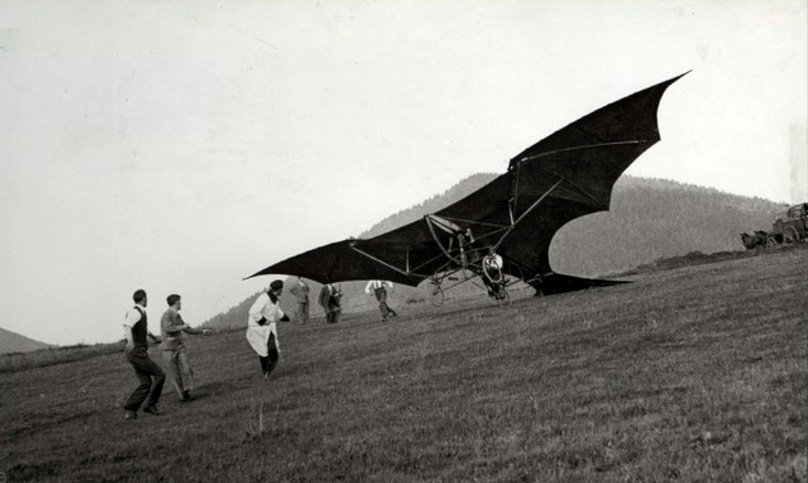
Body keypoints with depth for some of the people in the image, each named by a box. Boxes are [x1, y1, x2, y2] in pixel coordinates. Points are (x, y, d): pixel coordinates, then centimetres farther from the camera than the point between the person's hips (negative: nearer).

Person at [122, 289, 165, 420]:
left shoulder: (140, 313, 17)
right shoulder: (135, 312, -13)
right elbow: (127, 325, -35)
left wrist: (154, 337, 58)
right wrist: (130, 341, -54)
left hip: (137, 354, 10)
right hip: (138, 353, -10)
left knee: (146, 384, 5)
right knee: (159, 375, -6)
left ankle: (129, 410, 0)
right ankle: (151, 404, -2)